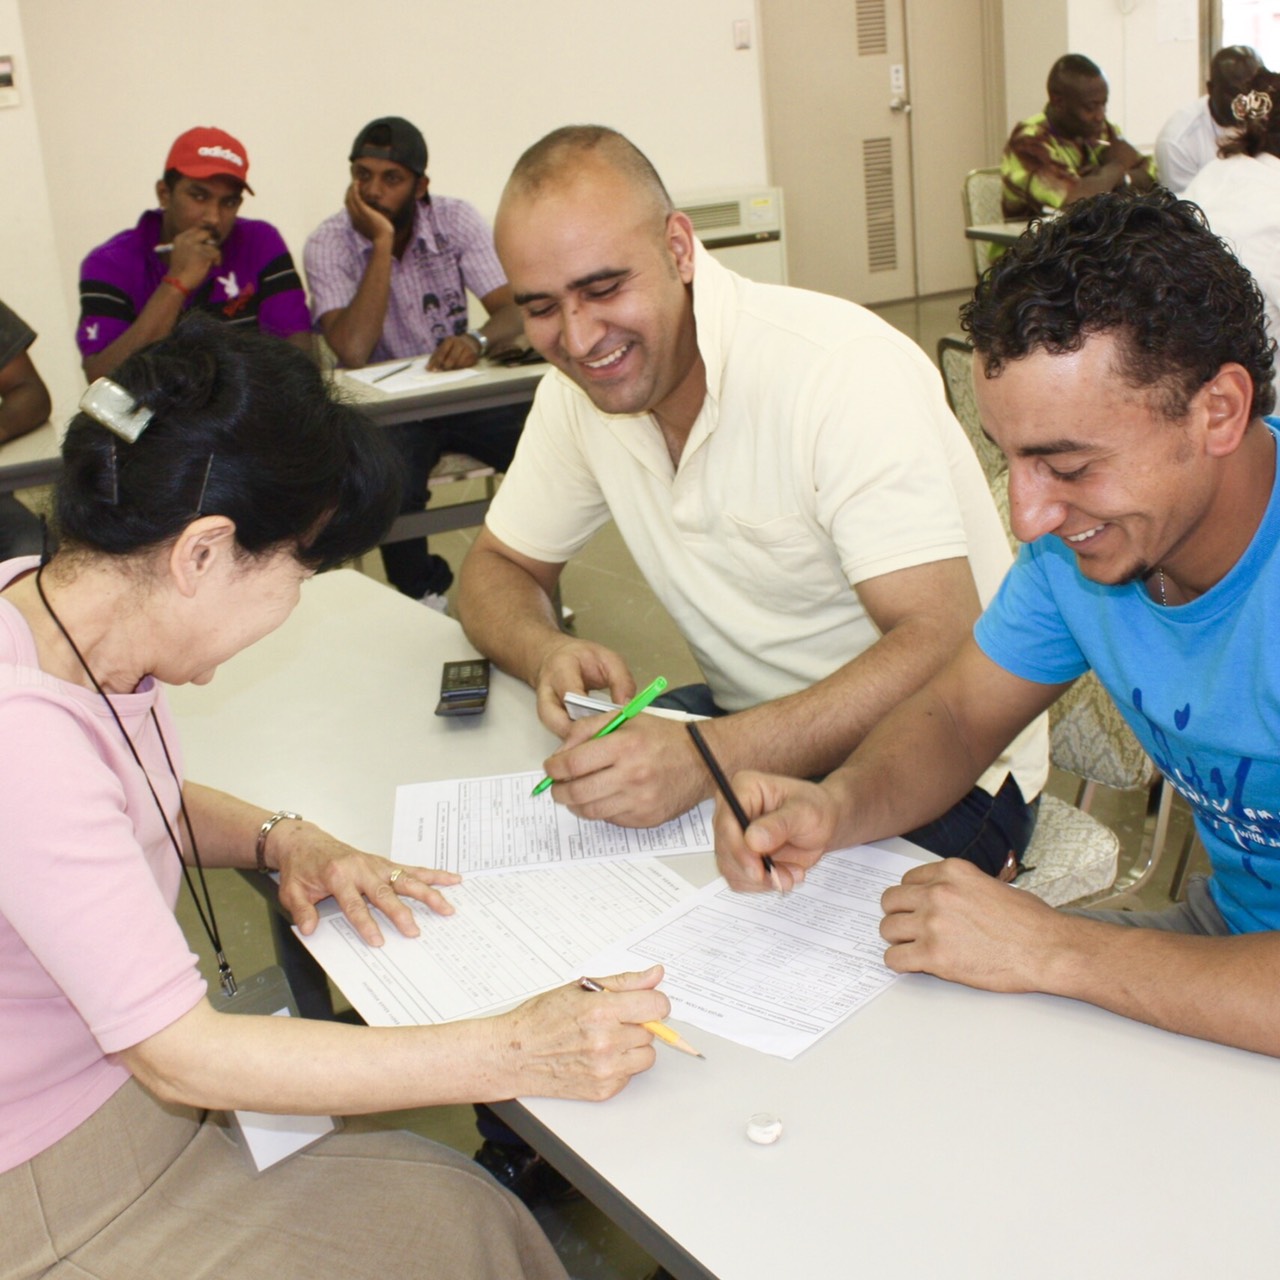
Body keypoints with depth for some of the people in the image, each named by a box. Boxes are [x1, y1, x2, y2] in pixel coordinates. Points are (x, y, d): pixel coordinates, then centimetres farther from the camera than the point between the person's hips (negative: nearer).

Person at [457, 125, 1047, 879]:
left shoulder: (843, 367, -23)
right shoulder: (578, 394, -2)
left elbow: (944, 650, -31)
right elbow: (500, 566, 10)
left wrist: (707, 759, -44)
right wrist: (550, 654, -16)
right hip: (759, 729, 6)